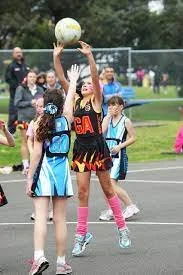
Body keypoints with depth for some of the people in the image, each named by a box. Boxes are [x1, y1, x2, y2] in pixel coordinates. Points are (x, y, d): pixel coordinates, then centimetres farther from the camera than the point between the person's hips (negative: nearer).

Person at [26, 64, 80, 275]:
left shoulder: (40, 124, -5)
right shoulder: (66, 120, 2)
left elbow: (37, 153, -8)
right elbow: (70, 99, 21)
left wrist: (30, 178, -4)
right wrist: (73, 81, 38)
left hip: (43, 170, -2)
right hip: (61, 170, 2)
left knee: (40, 216, -6)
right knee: (60, 219, 6)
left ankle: (39, 256, -22)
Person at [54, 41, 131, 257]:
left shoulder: (96, 101, -2)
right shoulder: (76, 101, 10)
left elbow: (96, 78, -17)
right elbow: (62, 79, 4)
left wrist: (89, 56, -27)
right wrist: (56, 57, -5)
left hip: (98, 148, -4)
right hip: (81, 148, 4)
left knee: (108, 189, 6)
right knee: (82, 192, 1)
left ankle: (122, 228, 18)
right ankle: (82, 234, 5)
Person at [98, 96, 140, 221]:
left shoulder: (125, 121, -3)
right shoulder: (107, 119, 10)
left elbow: (133, 138, -2)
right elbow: (101, 132, -6)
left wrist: (120, 146, -12)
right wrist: (109, 116, -6)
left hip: (118, 155, -6)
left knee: (111, 183, -13)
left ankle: (131, 206, -3)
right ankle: (110, 210, 11)